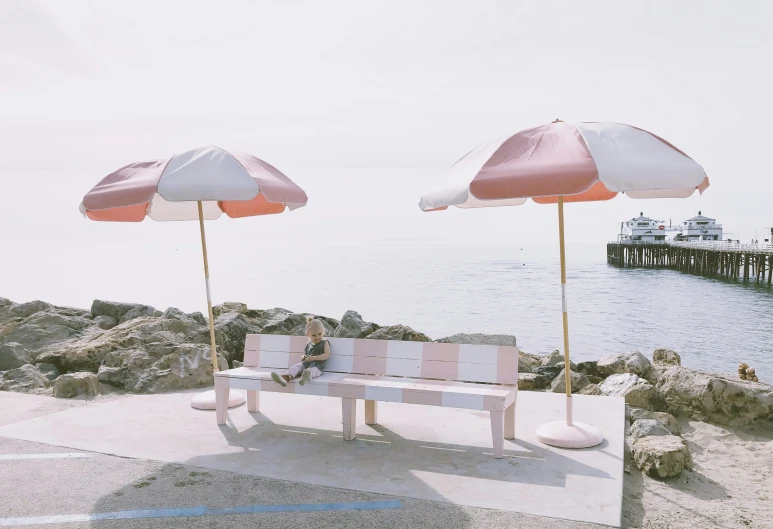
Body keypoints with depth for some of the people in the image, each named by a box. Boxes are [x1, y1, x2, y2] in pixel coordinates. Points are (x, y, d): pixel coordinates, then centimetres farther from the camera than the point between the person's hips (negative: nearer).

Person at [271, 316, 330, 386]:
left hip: (316, 366, -6)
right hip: (305, 365, 6)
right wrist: (303, 357, 8)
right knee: (295, 366, -25)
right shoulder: (309, 345, 25)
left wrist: (314, 358, -15)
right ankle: (286, 377, -55)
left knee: (312, 370, -40)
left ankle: (307, 376, -76)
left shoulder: (325, 343, 9)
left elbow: (327, 355, -6)